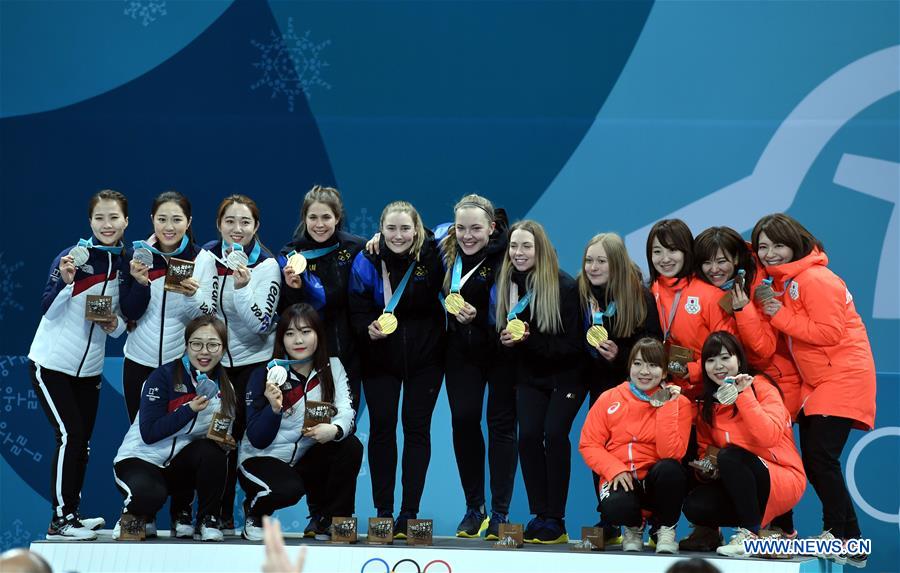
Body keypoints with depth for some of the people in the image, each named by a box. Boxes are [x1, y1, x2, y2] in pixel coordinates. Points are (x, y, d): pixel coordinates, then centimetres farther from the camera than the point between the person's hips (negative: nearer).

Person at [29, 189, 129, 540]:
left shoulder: (127, 263, 3)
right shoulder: (73, 256, -14)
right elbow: (48, 310, -16)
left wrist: (114, 323, -10)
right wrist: (65, 280, -32)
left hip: (89, 367, 6)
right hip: (51, 363, -6)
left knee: (82, 441, 10)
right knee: (69, 436, -13)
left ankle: (72, 514, 21)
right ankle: (60, 521, -7)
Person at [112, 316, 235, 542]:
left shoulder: (224, 387, 1)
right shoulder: (164, 377, -15)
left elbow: (223, 437, 9)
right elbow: (149, 433, -21)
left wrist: (223, 439, -16)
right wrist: (190, 409, -30)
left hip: (180, 464, 5)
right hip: (140, 458, -5)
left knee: (211, 452, -29)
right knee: (149, 494, -37)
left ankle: (209, 519, -7)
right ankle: (135, 515, 0)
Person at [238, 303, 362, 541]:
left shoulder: (332, 368, -2)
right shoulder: (265, 374, -12)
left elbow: (345, 411, -17)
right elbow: (257, 440, -15)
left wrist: (335, 429, -41)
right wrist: (274, 408, -35)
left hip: (306, 459, 4)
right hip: (262, 460, -4)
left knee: (351, 447, -22)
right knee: (289, 489, -34)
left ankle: (329, 522, -5)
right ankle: (254, 511, 2)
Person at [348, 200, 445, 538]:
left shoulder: (433, 255, -9)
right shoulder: (367, 261, -7)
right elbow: (357, 311, -8)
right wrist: (369, 328, -25)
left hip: (424, 358, -1)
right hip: (380, 356, 1)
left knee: (417, 428, 2)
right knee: (381, 428, -1)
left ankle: (409, 514, 6)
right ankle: (382, 514, 6)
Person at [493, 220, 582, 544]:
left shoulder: (565, 287, -16)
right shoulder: (506, 286, -2)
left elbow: (571, 344, -17)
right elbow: (500, 333, 6)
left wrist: (530, 339, -28)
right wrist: (506, 340, -17)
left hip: (565, 375, -4)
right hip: (529, 377, 4)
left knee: (554, 433, -19)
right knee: (528, 435, -13)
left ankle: (555, 520, -11)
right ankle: (538, 516, -5)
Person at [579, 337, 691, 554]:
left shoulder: (677, 403, -2)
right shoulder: (609, 399, 3)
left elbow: (670, 454, -14)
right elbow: (589, 444, 1)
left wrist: (665, 407, -17)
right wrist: (615, 470, -15)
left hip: (657, 481, 0)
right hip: (620, 480, 0)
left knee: (670, 468, -35)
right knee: (615, 507, -35)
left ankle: (665, 528, -5)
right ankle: (633, 526, 7)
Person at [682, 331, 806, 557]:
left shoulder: (761, 387, -8)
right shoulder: (708, 403, 9)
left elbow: (769, 437, -25)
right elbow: (705, 448, 14)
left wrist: (743, 395, -25)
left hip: (783, 481, -5)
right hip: (740, 485, 6)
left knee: (730, 456, -32)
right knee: (694, 506, -21)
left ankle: (751, 532, -19)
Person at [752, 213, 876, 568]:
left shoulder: (815, 279, -16)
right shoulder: (781, 283, 13)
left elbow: (829, 332, -22)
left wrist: (782, 316, -17)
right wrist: (757, 310, 0)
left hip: (843, 378, -10)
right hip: (815, 381, 10)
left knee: (821, 457, -14)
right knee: (813, 461, 8)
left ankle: (837, 535, -5)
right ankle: (851, 541, 15)